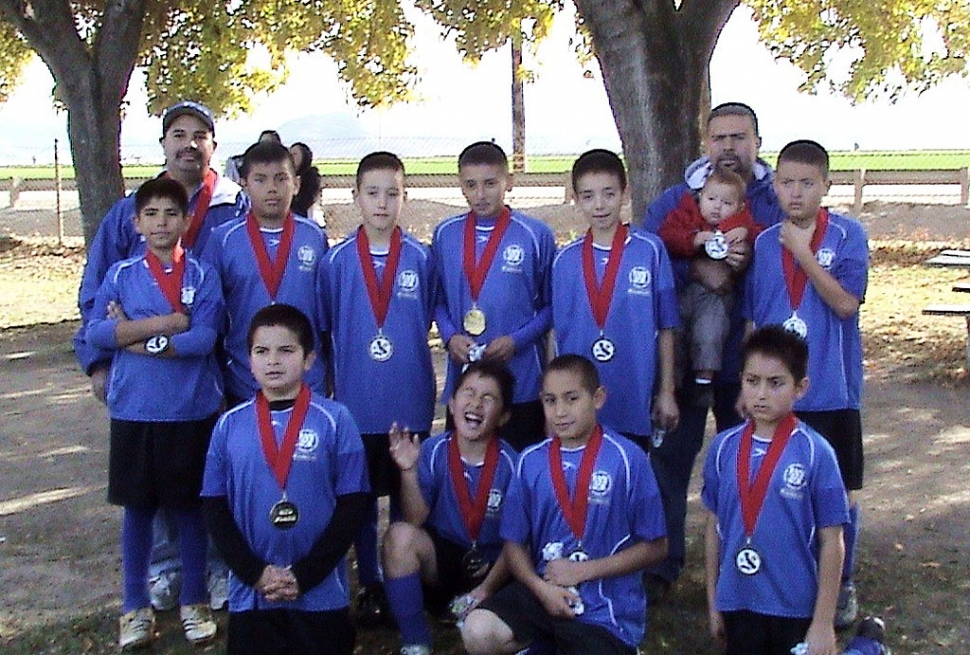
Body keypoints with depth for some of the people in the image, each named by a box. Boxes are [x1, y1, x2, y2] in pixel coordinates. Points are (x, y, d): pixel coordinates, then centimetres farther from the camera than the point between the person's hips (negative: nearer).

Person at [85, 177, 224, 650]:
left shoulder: (203, 276, -1)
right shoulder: (121, 275, 3)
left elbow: (203, 339, -13)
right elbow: (96, 332, -8)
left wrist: (137, 338, -10)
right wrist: (166, 323, -14)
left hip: (193, 410, -1)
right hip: (134, 410, 1)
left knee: (191, 505, 9)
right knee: (137, 506, 9)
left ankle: (193, 602, 24)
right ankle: (136, 606, 22)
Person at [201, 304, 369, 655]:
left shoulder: (335, 420, -6)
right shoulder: (230, 425, 1)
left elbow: (352, 505, -6)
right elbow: (214, 507, 3)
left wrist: (304, 575, -11)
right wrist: (255, 572, -8)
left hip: (321, 593, -2)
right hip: (250, 592, 2)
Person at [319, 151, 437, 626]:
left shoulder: (421, 259, -3)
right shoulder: (337, 261, -2)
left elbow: (426, 321, 8)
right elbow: (325, 329, 6)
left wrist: (401, 353, 4)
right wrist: (333, 380, 6)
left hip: (410, 402, 0)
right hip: (357, 402, 0)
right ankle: (369, 586, 24)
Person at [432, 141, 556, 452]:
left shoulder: (536, 235, -2)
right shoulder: (445, 235, 7)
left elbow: (552, 305, 1)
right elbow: (439, 299, 13)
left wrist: (516, 341, -12)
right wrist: (450, 336, -5)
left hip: (522, 382, -3)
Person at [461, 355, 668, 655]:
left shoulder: (627, 458, -8)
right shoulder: (530, 461, 3)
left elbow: (655, 546, -4)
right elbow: (514, 542, 7)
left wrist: (582, 571, -9)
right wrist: (541, 587, -12)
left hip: (606, 606, -2)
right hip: (543, 590, 3)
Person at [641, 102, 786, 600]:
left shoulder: (778, 205, 1)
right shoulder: (670, 202, 3)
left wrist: (746, 267, -18)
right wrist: (697, 267, -20)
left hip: (748, 362, 0)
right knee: (669, 458, 5)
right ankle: (660, 566, 17)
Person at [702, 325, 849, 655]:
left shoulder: (815, 453, -12)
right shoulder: (723, 448, -3)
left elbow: (831, 541, -9)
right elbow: (714, 525, 5)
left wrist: (823, 623, -8)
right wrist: (713, 602, 9)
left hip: (796, 606, -3)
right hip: (737, 602, 3)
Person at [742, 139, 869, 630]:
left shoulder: (848, 235, -7)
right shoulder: (765, 243, 3)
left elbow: (846, 303, -18)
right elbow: (752, 319, 9)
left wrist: (803, 252, -19)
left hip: (832, 390, -3)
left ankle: (842, 583, 26)